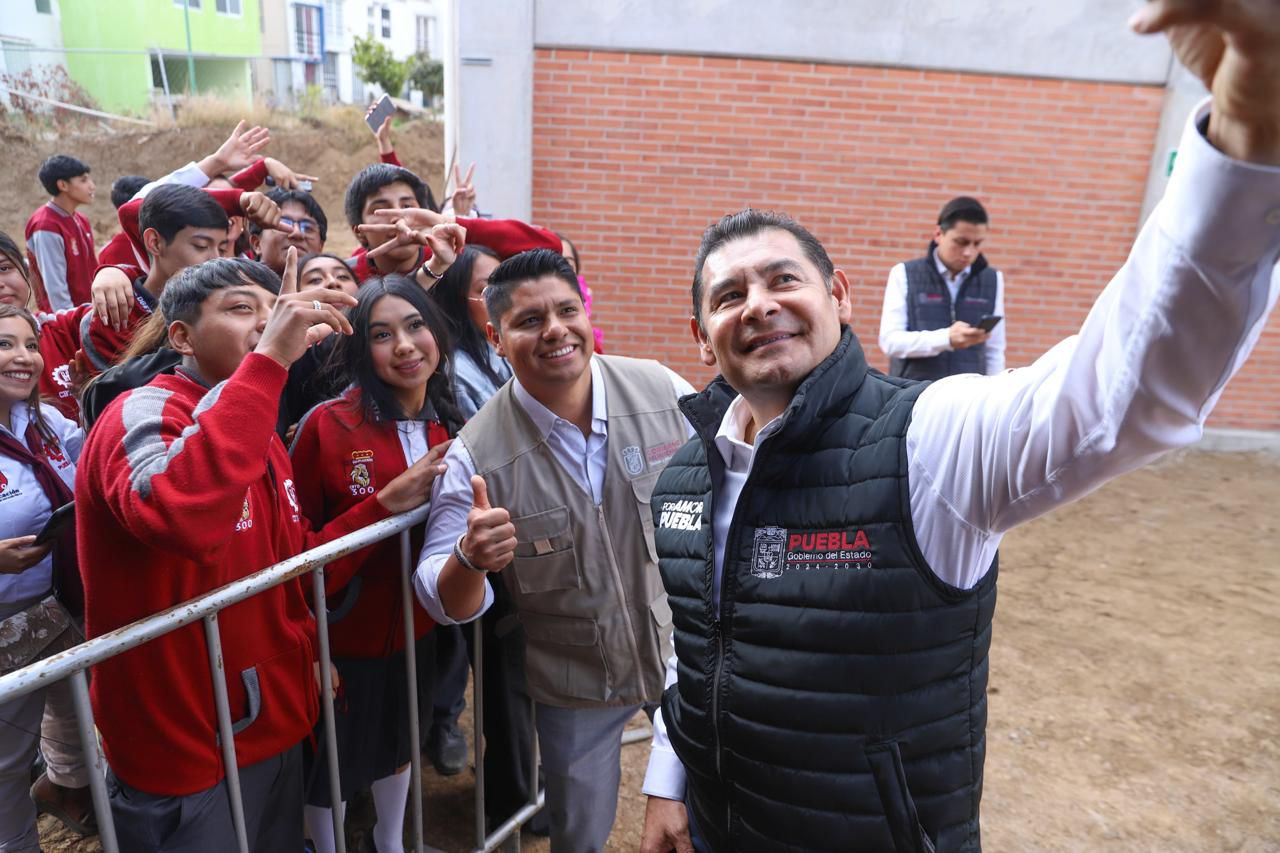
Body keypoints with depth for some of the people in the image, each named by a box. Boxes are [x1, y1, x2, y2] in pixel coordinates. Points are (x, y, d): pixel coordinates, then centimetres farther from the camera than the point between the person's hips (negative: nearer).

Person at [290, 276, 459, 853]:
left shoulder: (449, 427, -4)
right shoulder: (327, 426, -22)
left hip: (416, 627, 5)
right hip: (343, 635, -5)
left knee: (400, 741, 28)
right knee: (332, 763, 19)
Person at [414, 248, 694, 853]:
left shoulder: (665, 393, -16)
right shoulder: (475, 455, -20)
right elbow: (446, 603, -16)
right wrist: (470, 560, -37)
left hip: (688, 652, 2)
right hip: (575, 687, -1)